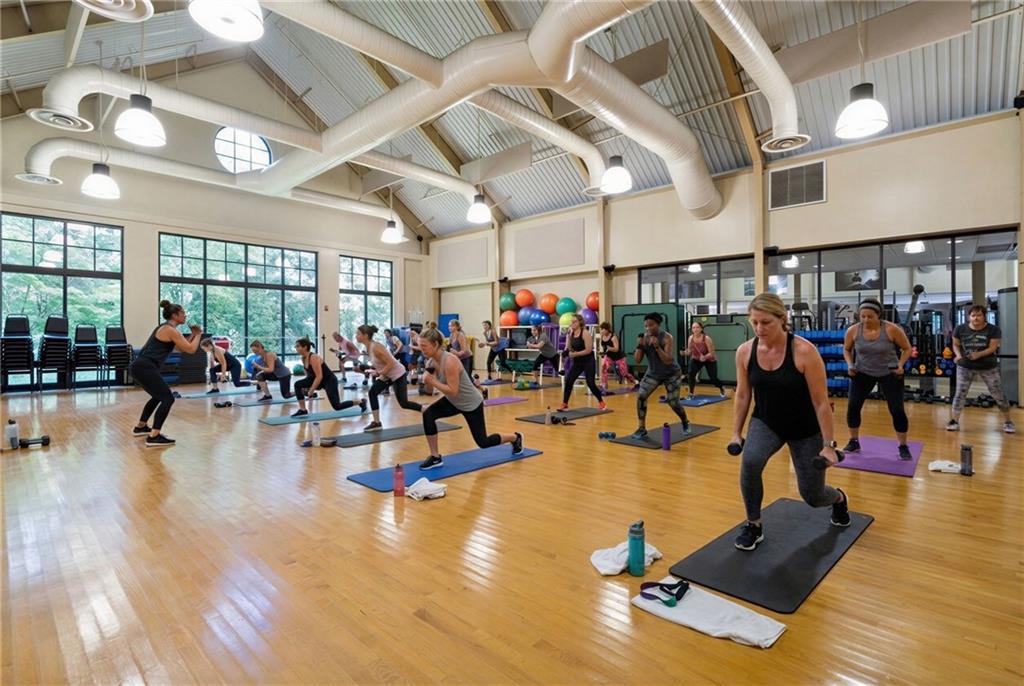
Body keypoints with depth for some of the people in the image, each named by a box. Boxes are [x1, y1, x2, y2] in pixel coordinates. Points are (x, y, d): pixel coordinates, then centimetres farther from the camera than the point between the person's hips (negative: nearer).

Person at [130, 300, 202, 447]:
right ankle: (154, 437, -14)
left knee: (159, 396, 27)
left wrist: (193, 335, 18)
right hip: (145, 368, -11)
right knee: (168, 398, -10)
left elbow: (183, 348, 26)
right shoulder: (171, 330, -11)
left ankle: (140, 427, 40)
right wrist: (198, 335, 3)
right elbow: (190, 350, -11)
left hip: (141, 366, 11)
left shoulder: (166, 328, 20)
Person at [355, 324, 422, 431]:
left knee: (404, 403, -2)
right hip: (388, 374, 9)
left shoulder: (375, 347, -27)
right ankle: (376, 423, 4)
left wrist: (380, 374, -23)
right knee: (372, 392, -3)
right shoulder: (369, 347, 2)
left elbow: (391, 363, -29)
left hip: (398, 374, -9)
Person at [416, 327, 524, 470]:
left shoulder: (449, 361, -32)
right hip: (454, 402, 7)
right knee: (428, 414, -17)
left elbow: (453, 391, -33)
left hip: (471, 403, -7)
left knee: (483, 442, 5)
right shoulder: (431, 362, -7)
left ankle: (515, 438, 33)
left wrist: (432, 381, -32)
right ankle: (435, 457, -5)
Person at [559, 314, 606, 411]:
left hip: (588, 362, -6)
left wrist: (575, 354, -23)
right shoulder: (571, 334, 3)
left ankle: (601, 402, 16)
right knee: (568, 381, -6)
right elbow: (569, 348, 10)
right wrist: (567, 351, -13)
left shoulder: (585, 333, -17)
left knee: (590, 384, -6)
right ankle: (564, 404, 2)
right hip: (577, 362, 6)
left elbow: (589, 350, -21)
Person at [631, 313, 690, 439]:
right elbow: (637, 360, -13)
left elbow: (668, 360, -31)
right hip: (653, 373, 4)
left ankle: (685, 423, 32)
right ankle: (642, 429, -3)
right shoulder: (644, 338, -11)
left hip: (671, 374, -3)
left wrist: (657, 346, -41)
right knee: (641, 396, -14)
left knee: (673, 402, -1)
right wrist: (639, 346, -28)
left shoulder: (667, 338, -23)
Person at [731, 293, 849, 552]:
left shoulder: (804, 351, -26)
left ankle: (838, 498, 49)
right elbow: (742, 396, -2)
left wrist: (828, 445, -15)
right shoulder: (745, 352, -14)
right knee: (750, 462, -28)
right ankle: (754, 526, -5)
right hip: (766, 422, 2)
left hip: (805, 429, -2)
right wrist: (736, 433, 2)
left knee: (812, 495, 9)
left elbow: (821, 402, -19)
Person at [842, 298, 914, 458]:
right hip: (862, 372, 2)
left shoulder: (891, 330, -20)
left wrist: (900, 365, -17)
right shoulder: (853, 331, -13)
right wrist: (850, 365, -9)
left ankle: (903, 447, 15)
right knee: (853, 406, -3)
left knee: (897, 410, -3)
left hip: (889, 373, -2)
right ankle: (854, 442, 14)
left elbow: (907, 348, -4)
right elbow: (846, 349, 5)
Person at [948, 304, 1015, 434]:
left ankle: (1007, 422, 22)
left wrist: (979, 354, -30)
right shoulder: (960, 329, -5)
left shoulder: (993, 329, -8)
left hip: (988, 367, 0)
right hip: (965, 367, 0)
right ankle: (954, 421, 8)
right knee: (960, 393, 1)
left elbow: (993, 347, -12)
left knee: (998, 394, 5)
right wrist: (958, 355, -15)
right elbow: (956, 345, 4)